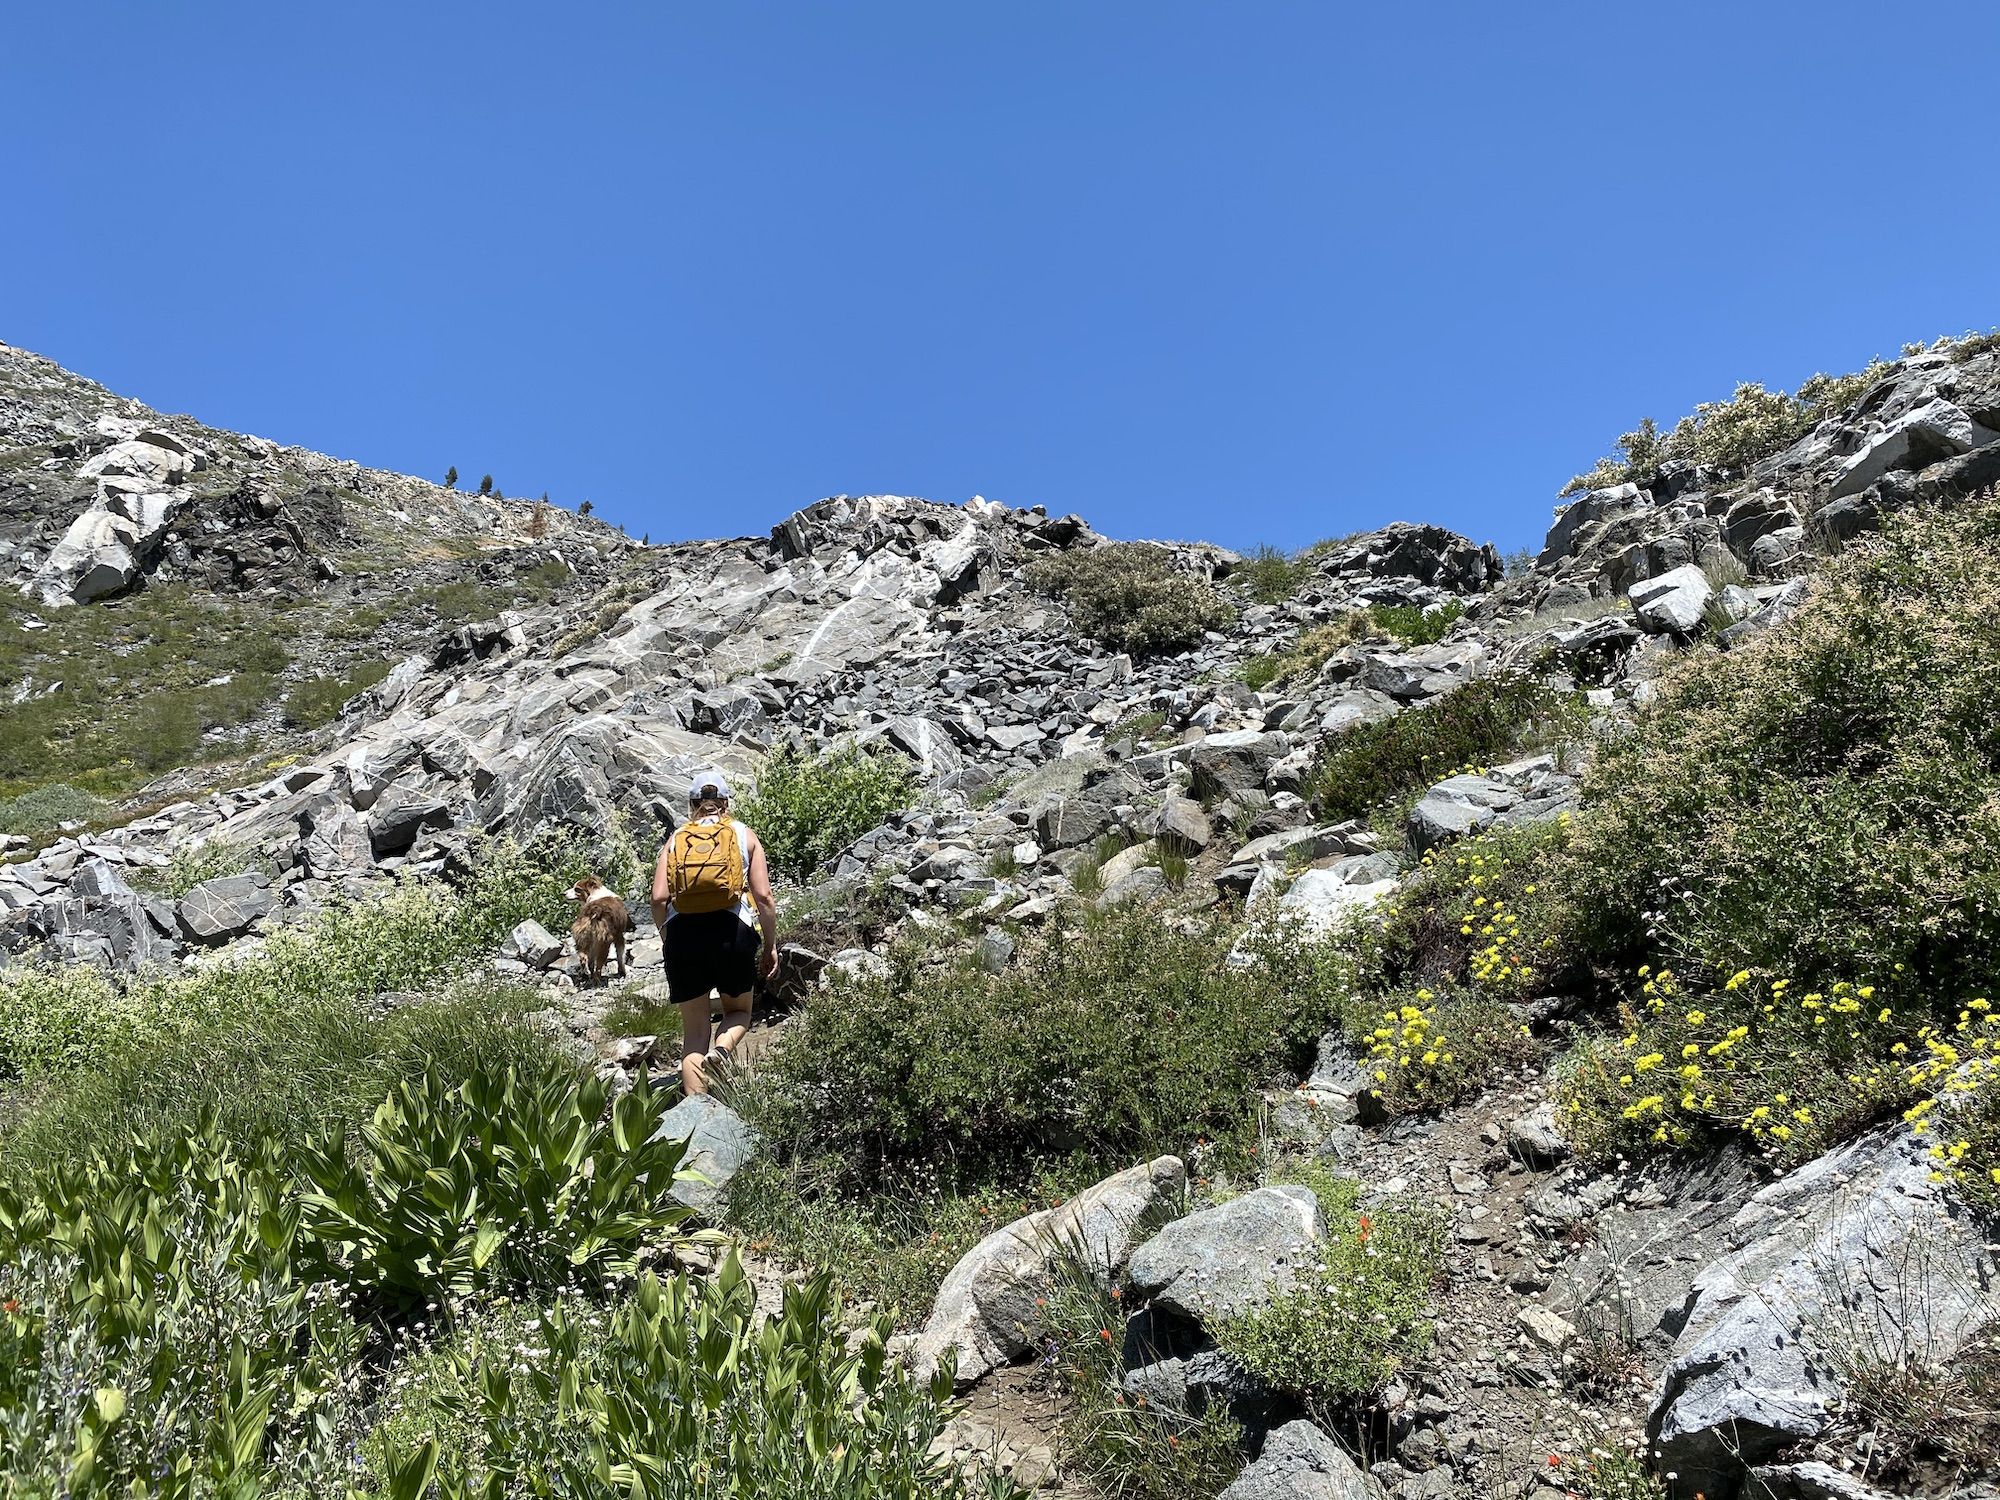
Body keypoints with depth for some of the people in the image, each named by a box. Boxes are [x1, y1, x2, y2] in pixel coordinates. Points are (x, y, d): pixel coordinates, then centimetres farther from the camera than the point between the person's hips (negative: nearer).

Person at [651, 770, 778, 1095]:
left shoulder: (675, 839, 14)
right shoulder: (744, 835, 11)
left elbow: (659, 897, 1)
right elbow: (763, 896, 2)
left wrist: (667, 940, 16)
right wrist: (771, 946, 9)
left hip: (682, 932, 1)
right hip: (732, 930, -1)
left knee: (694, 1030, 11)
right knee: (738, 1010, 22)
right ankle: (722, 1049, -10)